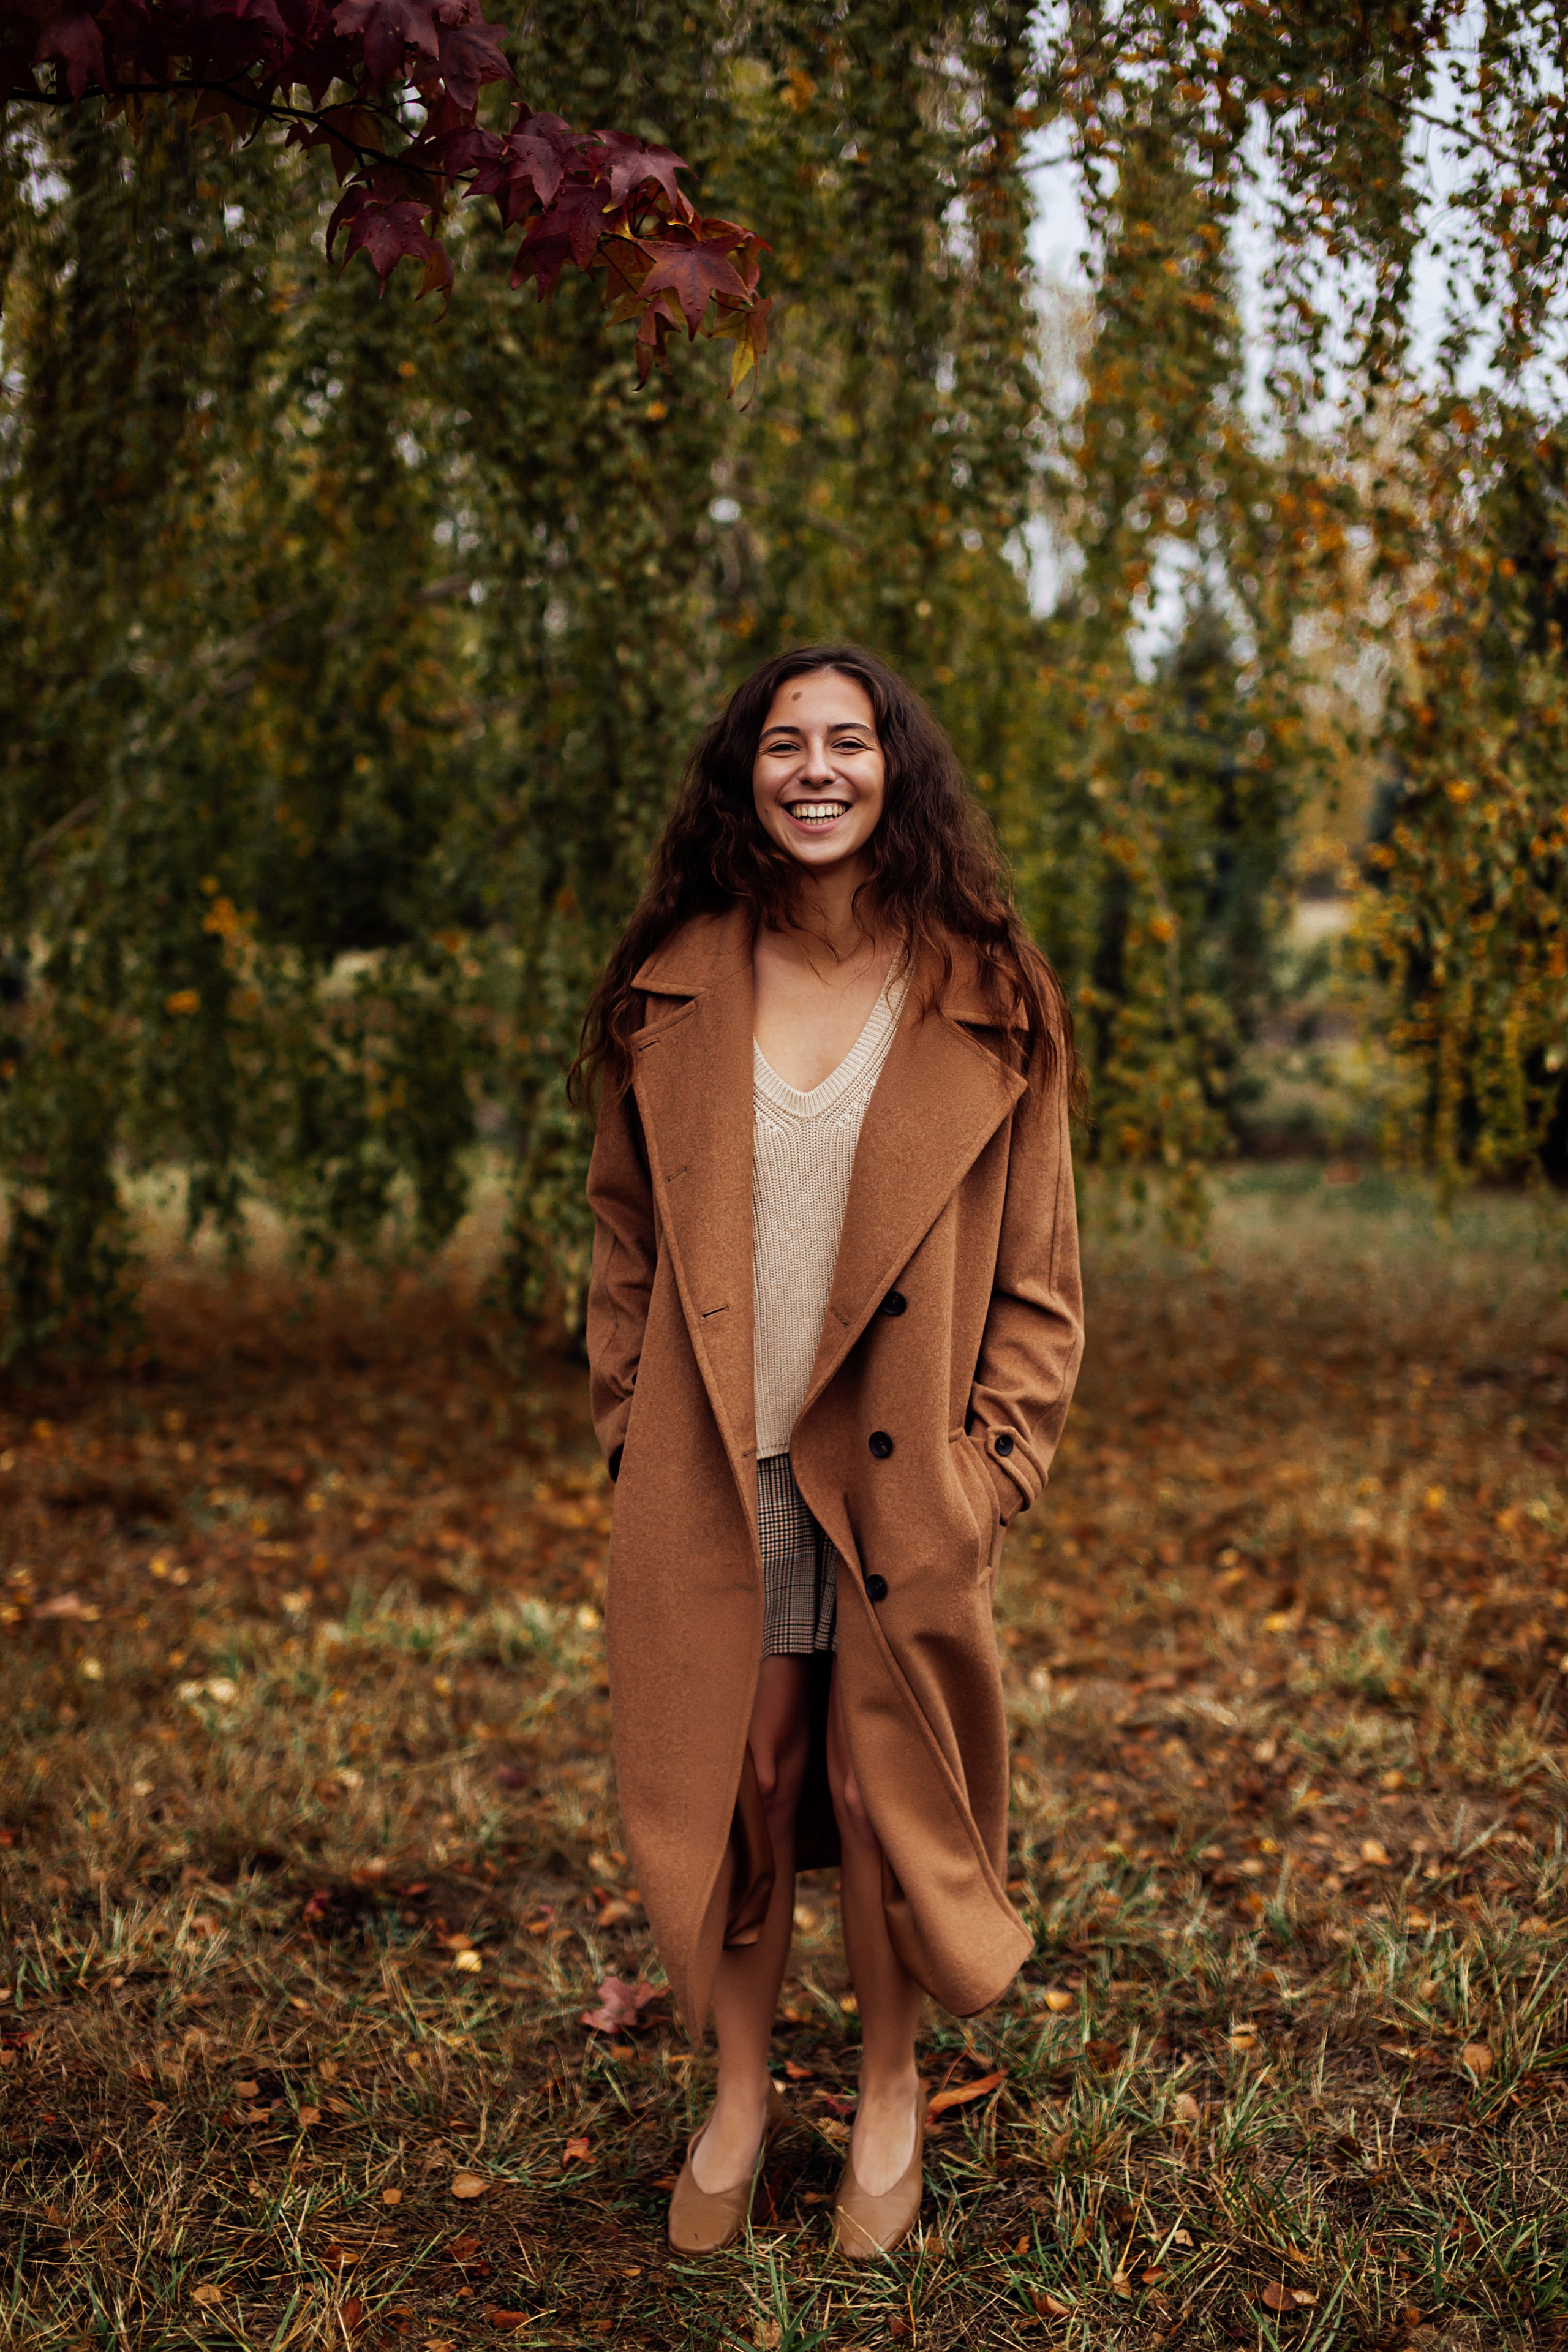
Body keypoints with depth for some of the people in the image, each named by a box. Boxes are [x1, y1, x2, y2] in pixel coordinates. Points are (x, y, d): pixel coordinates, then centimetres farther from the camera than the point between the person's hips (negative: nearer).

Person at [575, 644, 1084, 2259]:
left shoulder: (987, 1005, -2)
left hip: (897, 1489, -1)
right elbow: (625, 1244, 10)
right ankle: (741, 2095, 32)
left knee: (886, 1795, 9)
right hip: (709, 1490, 1)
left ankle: (888, 2098, 33)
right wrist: (632, 1441, 5)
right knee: (724, 1792, 9)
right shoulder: (671, 994, 3)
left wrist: (992, 1473, -5)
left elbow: (1038, 1285, 1)